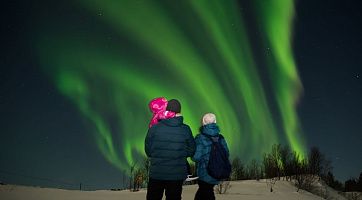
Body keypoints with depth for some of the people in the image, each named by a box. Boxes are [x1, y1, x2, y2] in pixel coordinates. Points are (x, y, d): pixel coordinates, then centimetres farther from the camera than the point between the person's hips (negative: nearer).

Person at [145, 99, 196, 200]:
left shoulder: (154, 128, -12)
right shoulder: (186, 130, -9)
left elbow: (148, 151, -3)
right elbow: (191, 151, 1)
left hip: (156, 173, 0)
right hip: (177, 174, 1)